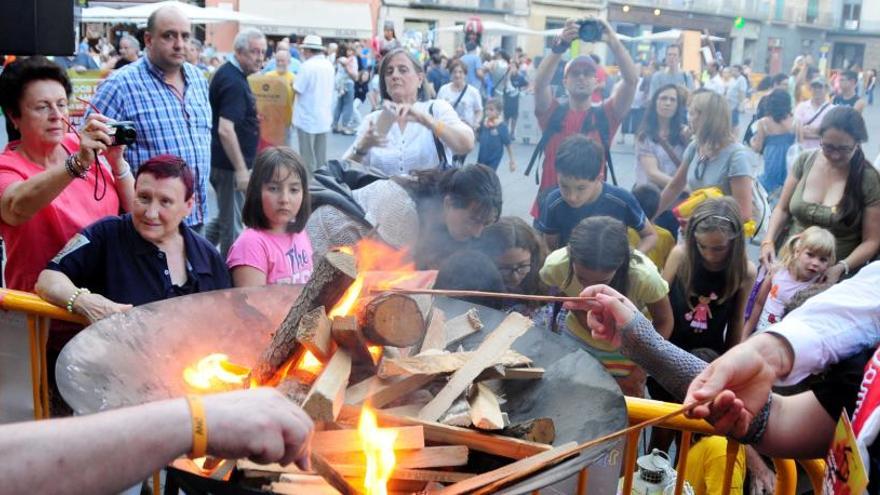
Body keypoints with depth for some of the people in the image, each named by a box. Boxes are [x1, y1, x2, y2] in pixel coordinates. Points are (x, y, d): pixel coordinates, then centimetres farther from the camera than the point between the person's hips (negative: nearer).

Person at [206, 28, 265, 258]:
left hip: (221, 161, 10)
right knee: (232, 224, 2)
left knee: (225, 217, 22)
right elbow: (225, 130, -28)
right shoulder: (234, 82, -21)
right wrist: (241, 170, -27)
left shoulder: (226, 73, 10)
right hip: (230, 164, -10)